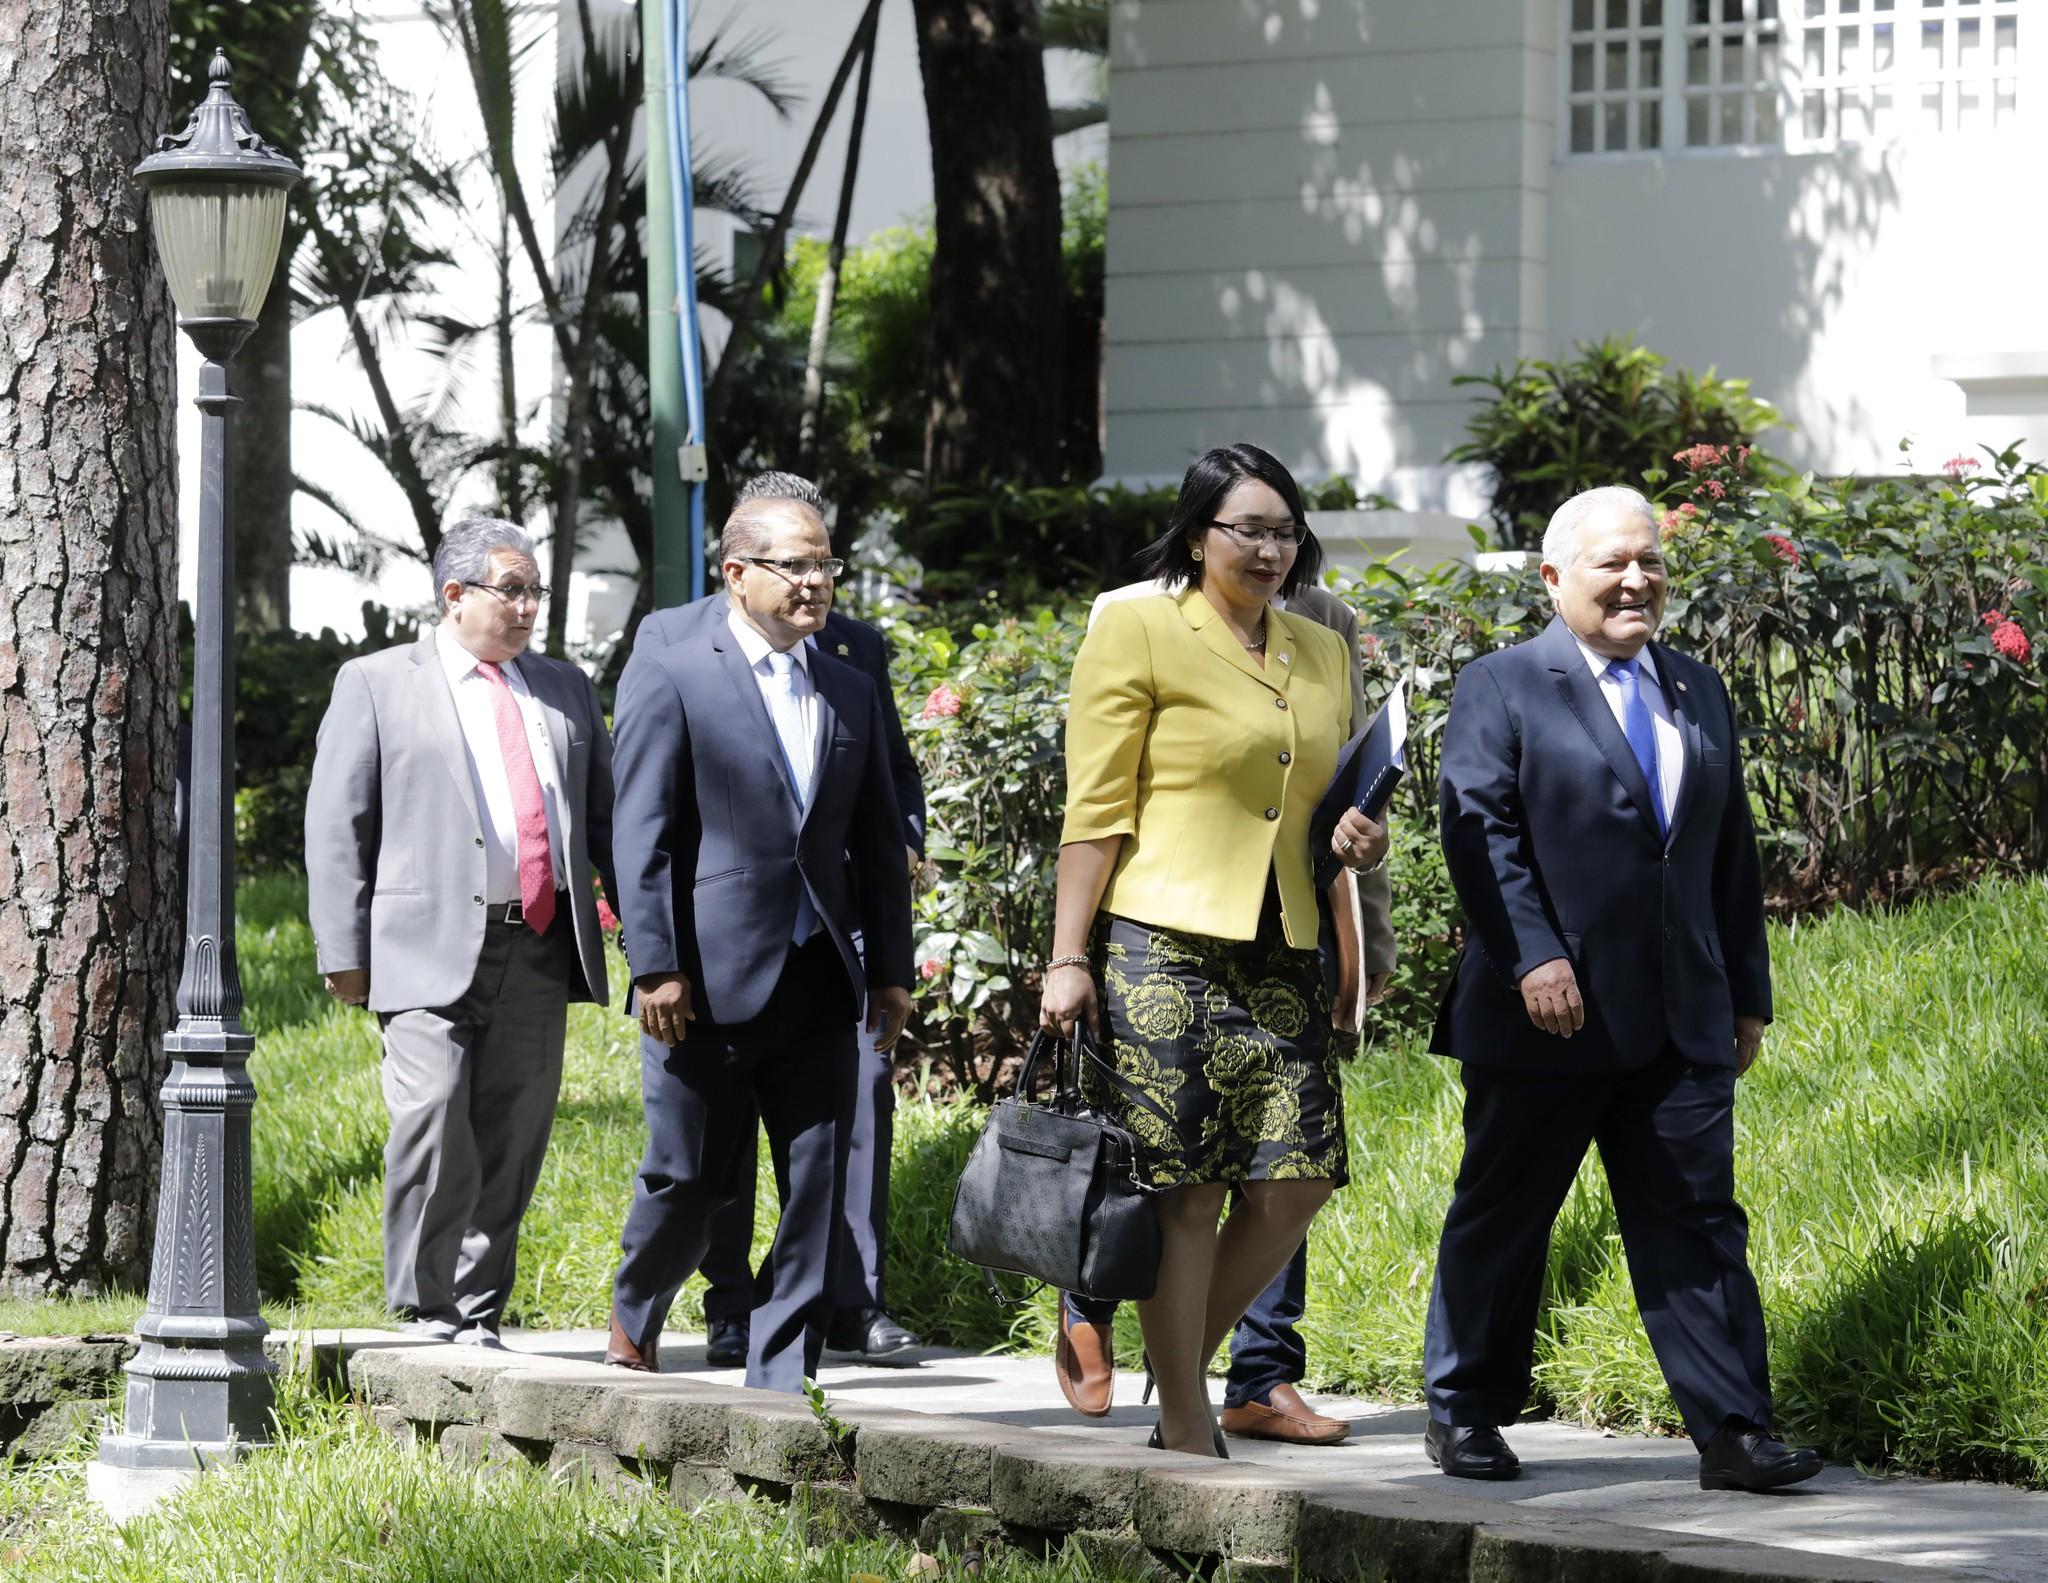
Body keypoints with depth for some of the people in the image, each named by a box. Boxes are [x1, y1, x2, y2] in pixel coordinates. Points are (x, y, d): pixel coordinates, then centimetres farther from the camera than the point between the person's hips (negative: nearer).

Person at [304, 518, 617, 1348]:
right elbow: (335, 824, 3)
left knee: (512, 1134, 3)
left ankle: (477, 1309, 10)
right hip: (431, 946, -4)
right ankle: (426, 1301, -5)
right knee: (433, 1116, -16)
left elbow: (606, 817, 21)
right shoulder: (376, 684, 6)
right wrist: (344, 953, -5)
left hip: (540, 949, 4)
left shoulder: (566, 690, 19)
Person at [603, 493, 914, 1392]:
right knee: (689, 1178, 3)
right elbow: (642, 835, -7)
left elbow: (878, 840, 18)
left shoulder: (850, 694, 15)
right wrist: (655, 968, -13)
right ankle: (634, 1317, 30)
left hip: (816, 982, 5)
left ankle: (781, 1379, 5)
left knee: (818, 1189, 0)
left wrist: (890, 968, 12)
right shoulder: (670, 677, -3)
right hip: (707, 981, -5)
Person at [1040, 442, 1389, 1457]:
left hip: (1281, 955, 6)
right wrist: (1068, 958, -10)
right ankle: (1187, 1435, 4)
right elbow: (1095, 810, -5)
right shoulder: (1137, 630, -1)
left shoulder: (1321, 655, 17)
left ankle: (1184, 1365, 19)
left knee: (1295, 1184, -2)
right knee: (1185, 1194, -4)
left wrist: (1354, 841, 5)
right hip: (1162, 951, -6)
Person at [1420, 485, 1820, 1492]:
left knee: (1697, 1220, 0)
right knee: (1501, 1218, 6)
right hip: (1547, 1018, -4)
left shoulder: (1699, 693, 16)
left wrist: (1747, 993, 16)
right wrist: (1532, 956, -21)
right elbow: (1480, 829, -11)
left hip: (1682, 1022, 4)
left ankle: (1733, 1433, -2)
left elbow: (1732, 851, 19)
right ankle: (1464, 1414, 19)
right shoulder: (1502, 688, -1)